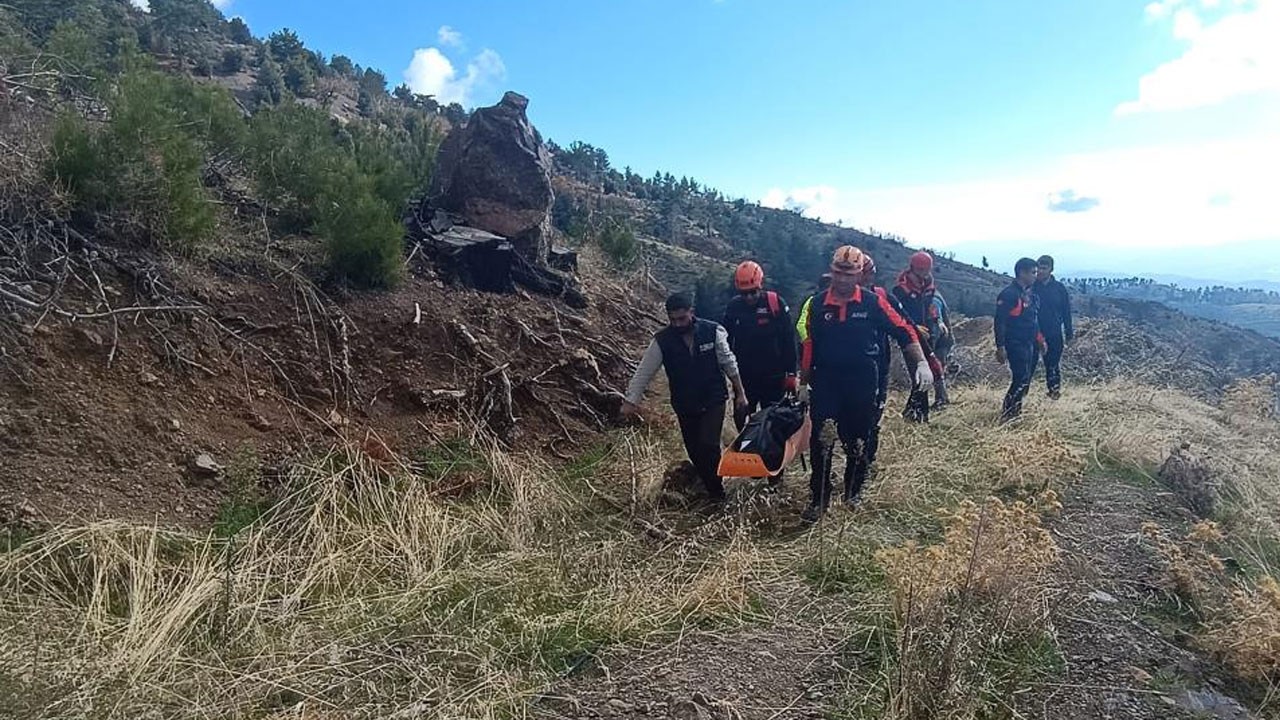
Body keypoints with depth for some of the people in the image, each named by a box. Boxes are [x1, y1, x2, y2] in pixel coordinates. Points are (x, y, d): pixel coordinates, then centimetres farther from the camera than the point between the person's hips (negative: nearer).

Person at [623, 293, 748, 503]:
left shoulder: (713, 331, -11)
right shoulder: (662, 340, -10)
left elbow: (729, 363, -3)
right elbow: (644, 371, -8)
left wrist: (740, 393, 1)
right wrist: (631, 400, -15)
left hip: (713, 401, -2)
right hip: (685, 406, 2)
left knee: (708, 445, -15)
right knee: (694, 451, 8)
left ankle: (716, 491, 7)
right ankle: (710, 487, 30)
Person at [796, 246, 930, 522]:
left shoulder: (873, 302, -3)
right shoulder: (817, 304, 0)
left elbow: (904, 331, -1)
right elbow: (808, 344, 5)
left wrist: (921, 363, -11)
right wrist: (804, 382, 8)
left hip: (862, 383, 0)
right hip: (825, 381, 0)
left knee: (857, 442, 11)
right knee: (821, 440, -9)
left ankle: (853, 495, 30)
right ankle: (818, 500, 1)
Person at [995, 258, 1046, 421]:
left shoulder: (1030, 294, 14)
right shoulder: (1008, 294, -14)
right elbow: (1000, 322, -17)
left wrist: (1039, 339, 19)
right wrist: (1000, 347, -20)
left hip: (1029, 344, 9)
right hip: (1015, 344, -9)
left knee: (1025, 380, 10)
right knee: (1021, 380, -14)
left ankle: (1015, 410, 19)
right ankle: (1007, 413, -7)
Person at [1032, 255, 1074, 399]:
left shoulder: (1059, 288, 1)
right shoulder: (1031, 287, -4)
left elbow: (1066, 312, 6)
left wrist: (1069, 333, 6)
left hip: (1054, 335, 1)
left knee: (1053, 365, 11)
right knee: (1029, 364, 0)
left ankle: (1055, 390, 23)